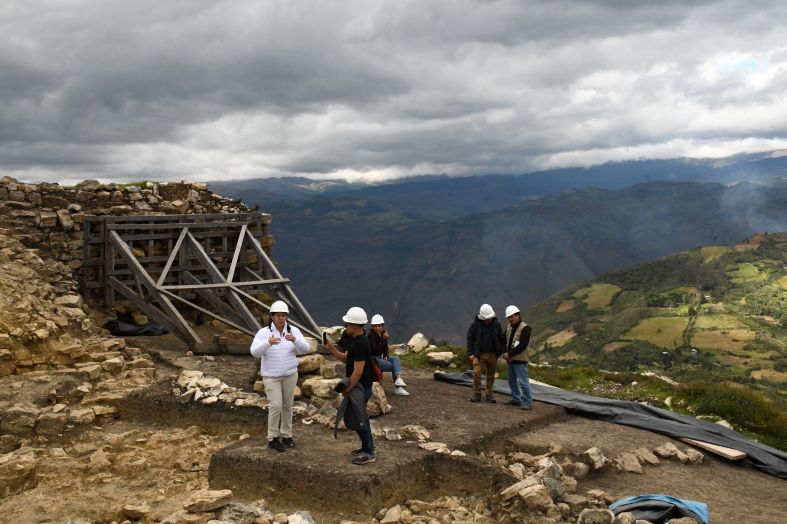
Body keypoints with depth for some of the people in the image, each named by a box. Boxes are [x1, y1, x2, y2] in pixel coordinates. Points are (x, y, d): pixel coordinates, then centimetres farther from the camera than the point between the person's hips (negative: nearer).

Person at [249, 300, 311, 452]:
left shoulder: (294, 331, -7)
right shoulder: (263, 333, -14)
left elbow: (305, 349, -17)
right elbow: (255, 352, -27)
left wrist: (295, 340, -38)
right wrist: (268, 342, -45)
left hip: (290, 374, 3)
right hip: (271, 375, -3)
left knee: (287, 405, 11)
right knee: (276, 406, -8)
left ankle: (286, 435, 27)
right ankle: (273, 439, 6)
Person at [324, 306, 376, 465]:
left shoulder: (360, 345, -26)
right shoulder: (355, 340, 6)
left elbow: (358, 372, -26)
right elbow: (346, 359, 12)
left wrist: (347, 389, -16)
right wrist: (331, 348, 0)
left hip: (360, 388, -10)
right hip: (359, 386, 10)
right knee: (361, 416, 20)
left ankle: (369, 454, 8)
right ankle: (367, 447, 32)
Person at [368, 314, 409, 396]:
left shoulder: (383, 333, 6)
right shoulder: (371, 335, -16)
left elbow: (385, 348, 18)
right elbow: (375, 350, -26)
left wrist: (385, 356, -1)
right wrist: (384, 339, -31)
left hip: (381, 357, 7)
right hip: (373, 359, -7)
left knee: (396, 358, -17)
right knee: (394, 366, -18)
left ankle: (398, 379, -31)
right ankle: (398, 388, -13)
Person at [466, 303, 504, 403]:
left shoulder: (496, 324, -1)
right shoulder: (475, 324, -6)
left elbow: (501, 339, 7)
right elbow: (470, 339, 0)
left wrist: (499, 352, 2)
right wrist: (470, 353, -5)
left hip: (492, 354, 2)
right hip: (479, 354, -2)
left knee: (491, 375, 7)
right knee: (476, 373, -10)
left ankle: (489, 394, 17)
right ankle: (477, 394, 2)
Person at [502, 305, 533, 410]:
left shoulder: (525, 328, -14)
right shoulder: (509, 327, 10)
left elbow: (522, 345, -21)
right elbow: (505, 341, 12)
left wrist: (510, 354, -19)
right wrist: (504, 353, -6)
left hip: (520, 360, -8)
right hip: (510, 360, 8)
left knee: (523, 382, -7)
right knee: (512, 381, 17)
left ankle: (527, 402, -2)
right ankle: (516, 399, 29)